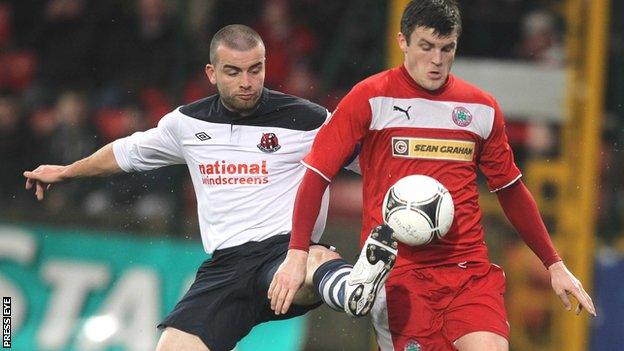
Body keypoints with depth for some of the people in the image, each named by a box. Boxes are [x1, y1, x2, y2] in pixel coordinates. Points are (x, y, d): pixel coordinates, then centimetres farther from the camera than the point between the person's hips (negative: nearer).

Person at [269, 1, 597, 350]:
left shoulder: (482, 108, 10)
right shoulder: (370, 99, 0)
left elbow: (511, 190, 21)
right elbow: (317, 175, -2)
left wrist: (555, 265, 20)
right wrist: (297, 253, -14)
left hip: (470, 269, 2)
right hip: (398, 272, -2)